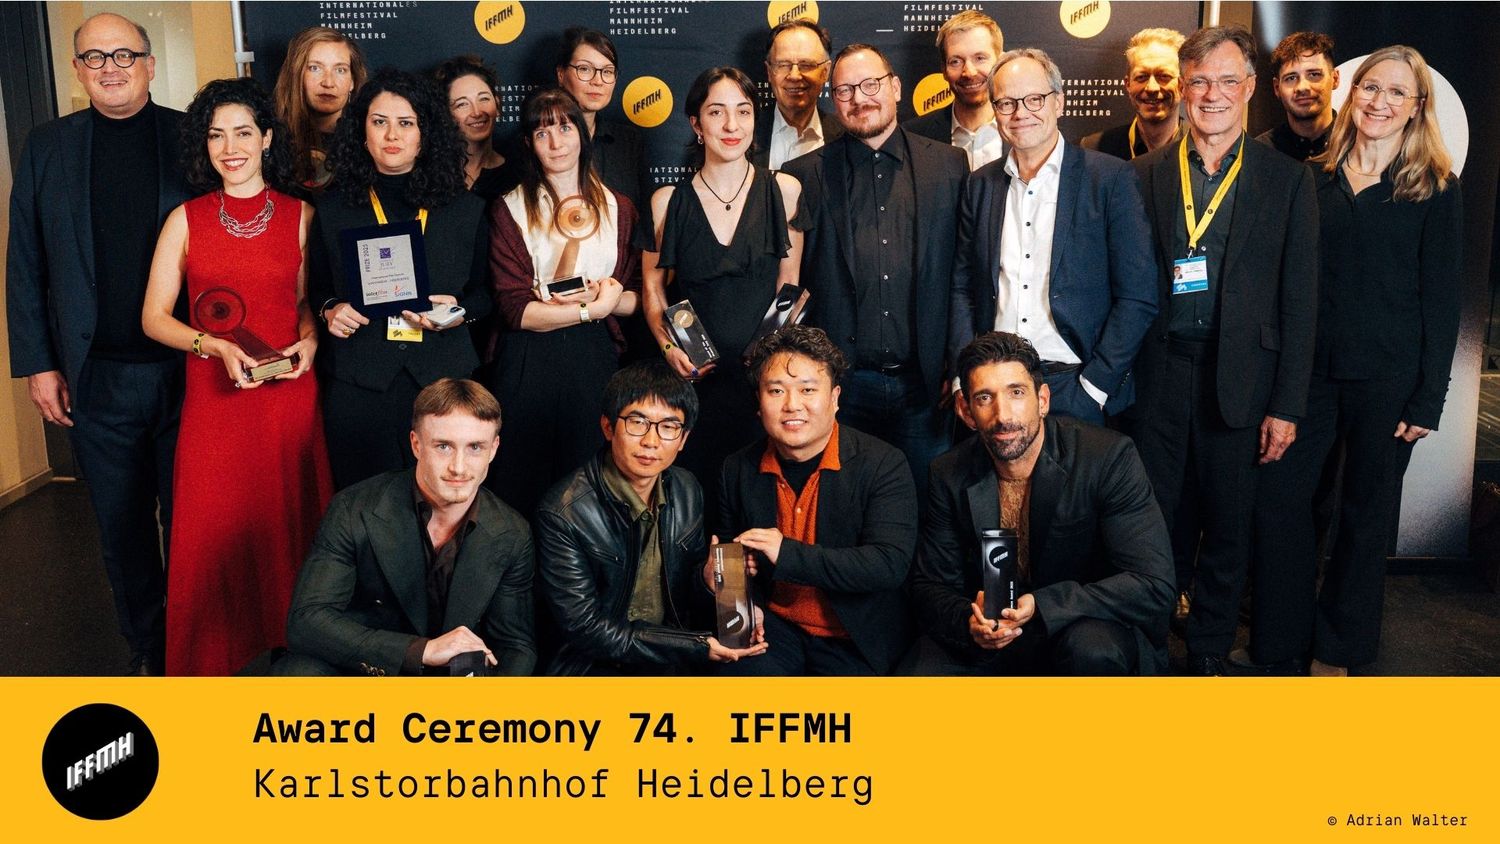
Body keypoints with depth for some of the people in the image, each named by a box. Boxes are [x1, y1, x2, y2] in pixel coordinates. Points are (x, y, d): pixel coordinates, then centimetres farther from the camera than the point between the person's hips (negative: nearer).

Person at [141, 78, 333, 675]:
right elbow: (154, 317, 4)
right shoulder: (187, 220, 3)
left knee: (288, 530, 6)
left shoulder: (301, 216, 4)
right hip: (214, 400, 0)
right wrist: (216, 346, -12)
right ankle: (215, 667, 23)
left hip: (288, 398, 0)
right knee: (214, 537, 4)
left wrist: (309, 340, -5)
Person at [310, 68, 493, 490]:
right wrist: (330, 310, -6)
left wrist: (460, 310, -9)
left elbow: (487, 291, 11)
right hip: (358, 386, 0)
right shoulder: (333, 207, 9)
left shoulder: (465, 209, 8)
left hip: (444, 379, 0)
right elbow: (316, 287, 15)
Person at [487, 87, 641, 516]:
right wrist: (591, 308, -11)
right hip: (528, 364, -2)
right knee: (524, 484, 6)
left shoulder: (617, 207, 10)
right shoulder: (509, 209, 0)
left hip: (595, 358, 2)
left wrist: (607, 295, -12)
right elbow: (514, 308, -9)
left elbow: (638, 298, 8)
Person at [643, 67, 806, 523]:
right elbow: (653, 288, 10)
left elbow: (790, 287, 7)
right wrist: (668, 345, -6)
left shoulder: (785, 191, 3)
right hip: (693, 378, 0)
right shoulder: (668, 202, 4)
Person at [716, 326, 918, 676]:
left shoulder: (884, 465, -10)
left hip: (855, 640, -2)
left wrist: (790, 555, -26)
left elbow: (891, 564, -20)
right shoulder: (738, 470, 3)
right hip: (772, 625, 2)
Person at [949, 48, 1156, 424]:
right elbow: (962, 287, 11)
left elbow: (1138, 298, -6)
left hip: (1077, 392, -3)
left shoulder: (1112, 178, -3)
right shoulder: (980, 185, 9)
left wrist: (1093, 387, -11)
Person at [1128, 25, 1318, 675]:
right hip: (1159, 376, 0)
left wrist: (1287, 405, -3)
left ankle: (1208, 656, 27)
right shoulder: (1145, 174, 4)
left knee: (1228, 526, 10)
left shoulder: (1288, 181, 2)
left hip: (1240, 379, 0)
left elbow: (1299, 302, 1)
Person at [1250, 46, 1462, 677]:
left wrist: (1427, 399, -7)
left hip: (1387, 380, -2)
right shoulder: (1315, 179, 8)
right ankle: (1281, 652, 12)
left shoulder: (1435, 188, 0)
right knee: (1277, 499, -3)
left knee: (1367, 512, 8)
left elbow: (1442, 298, -2)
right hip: (1308, 369, 2)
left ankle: (1337, 653, 25)